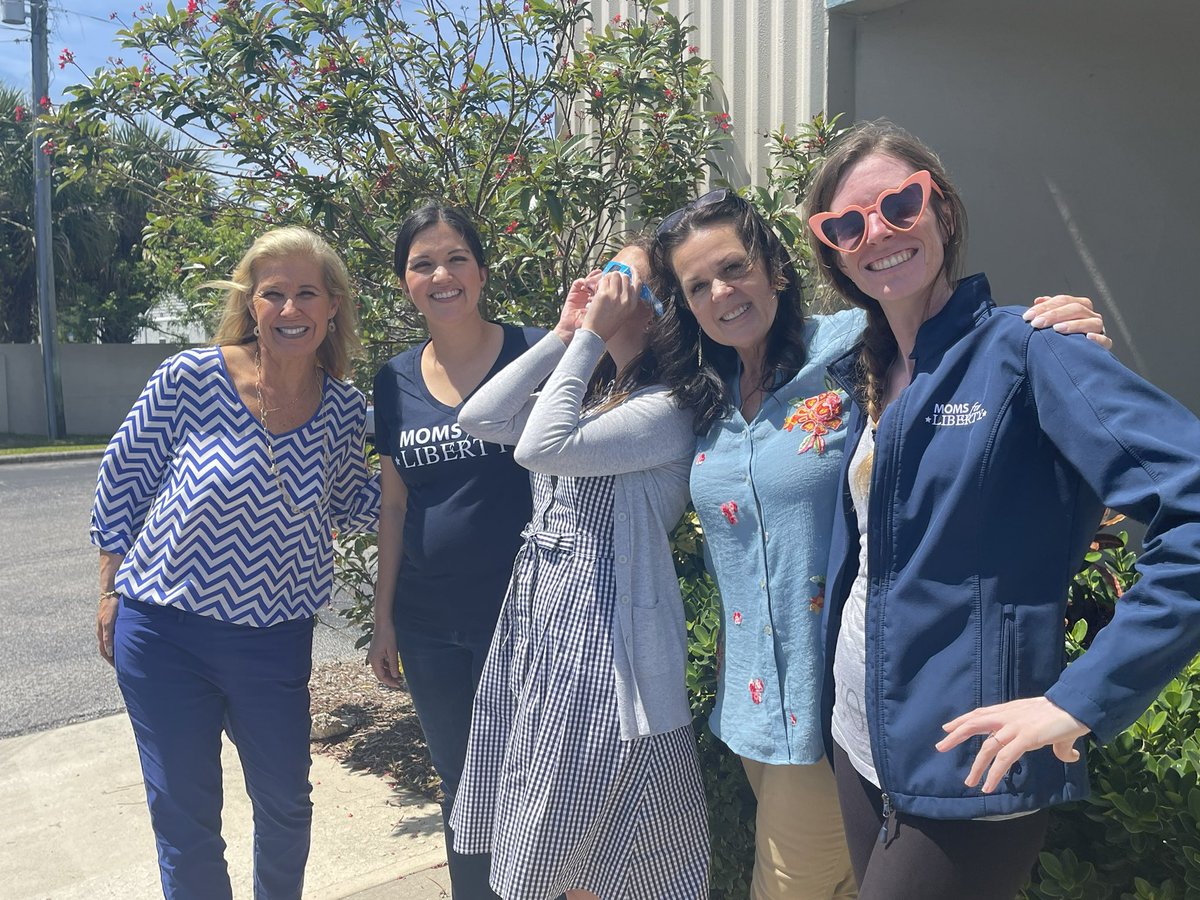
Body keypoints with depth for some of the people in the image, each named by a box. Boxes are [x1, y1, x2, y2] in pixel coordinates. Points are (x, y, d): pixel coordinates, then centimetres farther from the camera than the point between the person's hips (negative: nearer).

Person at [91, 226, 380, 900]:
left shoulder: (344, 408, -6)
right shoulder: (189, 379, -15)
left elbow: (352, 507, 8)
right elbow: (121, 484, -3)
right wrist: (112, 591, 2)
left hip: (276, 641, 3)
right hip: (164, 634, -2)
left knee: (287, 807, 19)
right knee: (184, 817, 13)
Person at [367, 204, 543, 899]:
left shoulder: (534, 353, -7)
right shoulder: (397, 381, 6)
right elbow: (395, 506, 10)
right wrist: (383, 619, 10)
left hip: (518, 610, -4)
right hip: (428, 626, 4)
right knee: (459, 781, 18)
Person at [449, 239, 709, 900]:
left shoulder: (668, 409, -13)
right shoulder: (584, 393, 15)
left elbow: (541, 449, -24)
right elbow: (478, 418, 3)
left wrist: (591, 336, -17)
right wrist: (562, 335, 2)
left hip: (602, 641, -8)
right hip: (537, 631, 8)